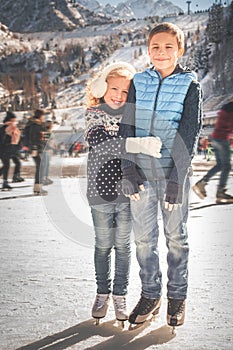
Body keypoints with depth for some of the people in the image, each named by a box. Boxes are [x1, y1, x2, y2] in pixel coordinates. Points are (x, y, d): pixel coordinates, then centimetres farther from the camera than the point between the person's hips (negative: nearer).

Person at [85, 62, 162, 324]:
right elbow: (101, 145, -24)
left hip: (127, 192, 2)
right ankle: (102, 294, 28)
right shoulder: (93, 114, -5)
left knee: (123, 246, 10)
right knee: (103, 246, 11)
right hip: (101, 192, -1)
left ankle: (120, 296, 25)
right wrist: (137, 144, -38)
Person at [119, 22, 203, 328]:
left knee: (176, 237, 9)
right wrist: (128, 170, -8)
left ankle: (177, 296, 26)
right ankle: (150, 294, 26)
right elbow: (127, 128, 1)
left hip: (175, 173, -2)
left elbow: (189, 136, -8)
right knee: (144, 237, 9)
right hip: (141, 174, 3)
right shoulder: (138, 83, 5)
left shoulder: (190, 87, -2)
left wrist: (176, 180, -14)